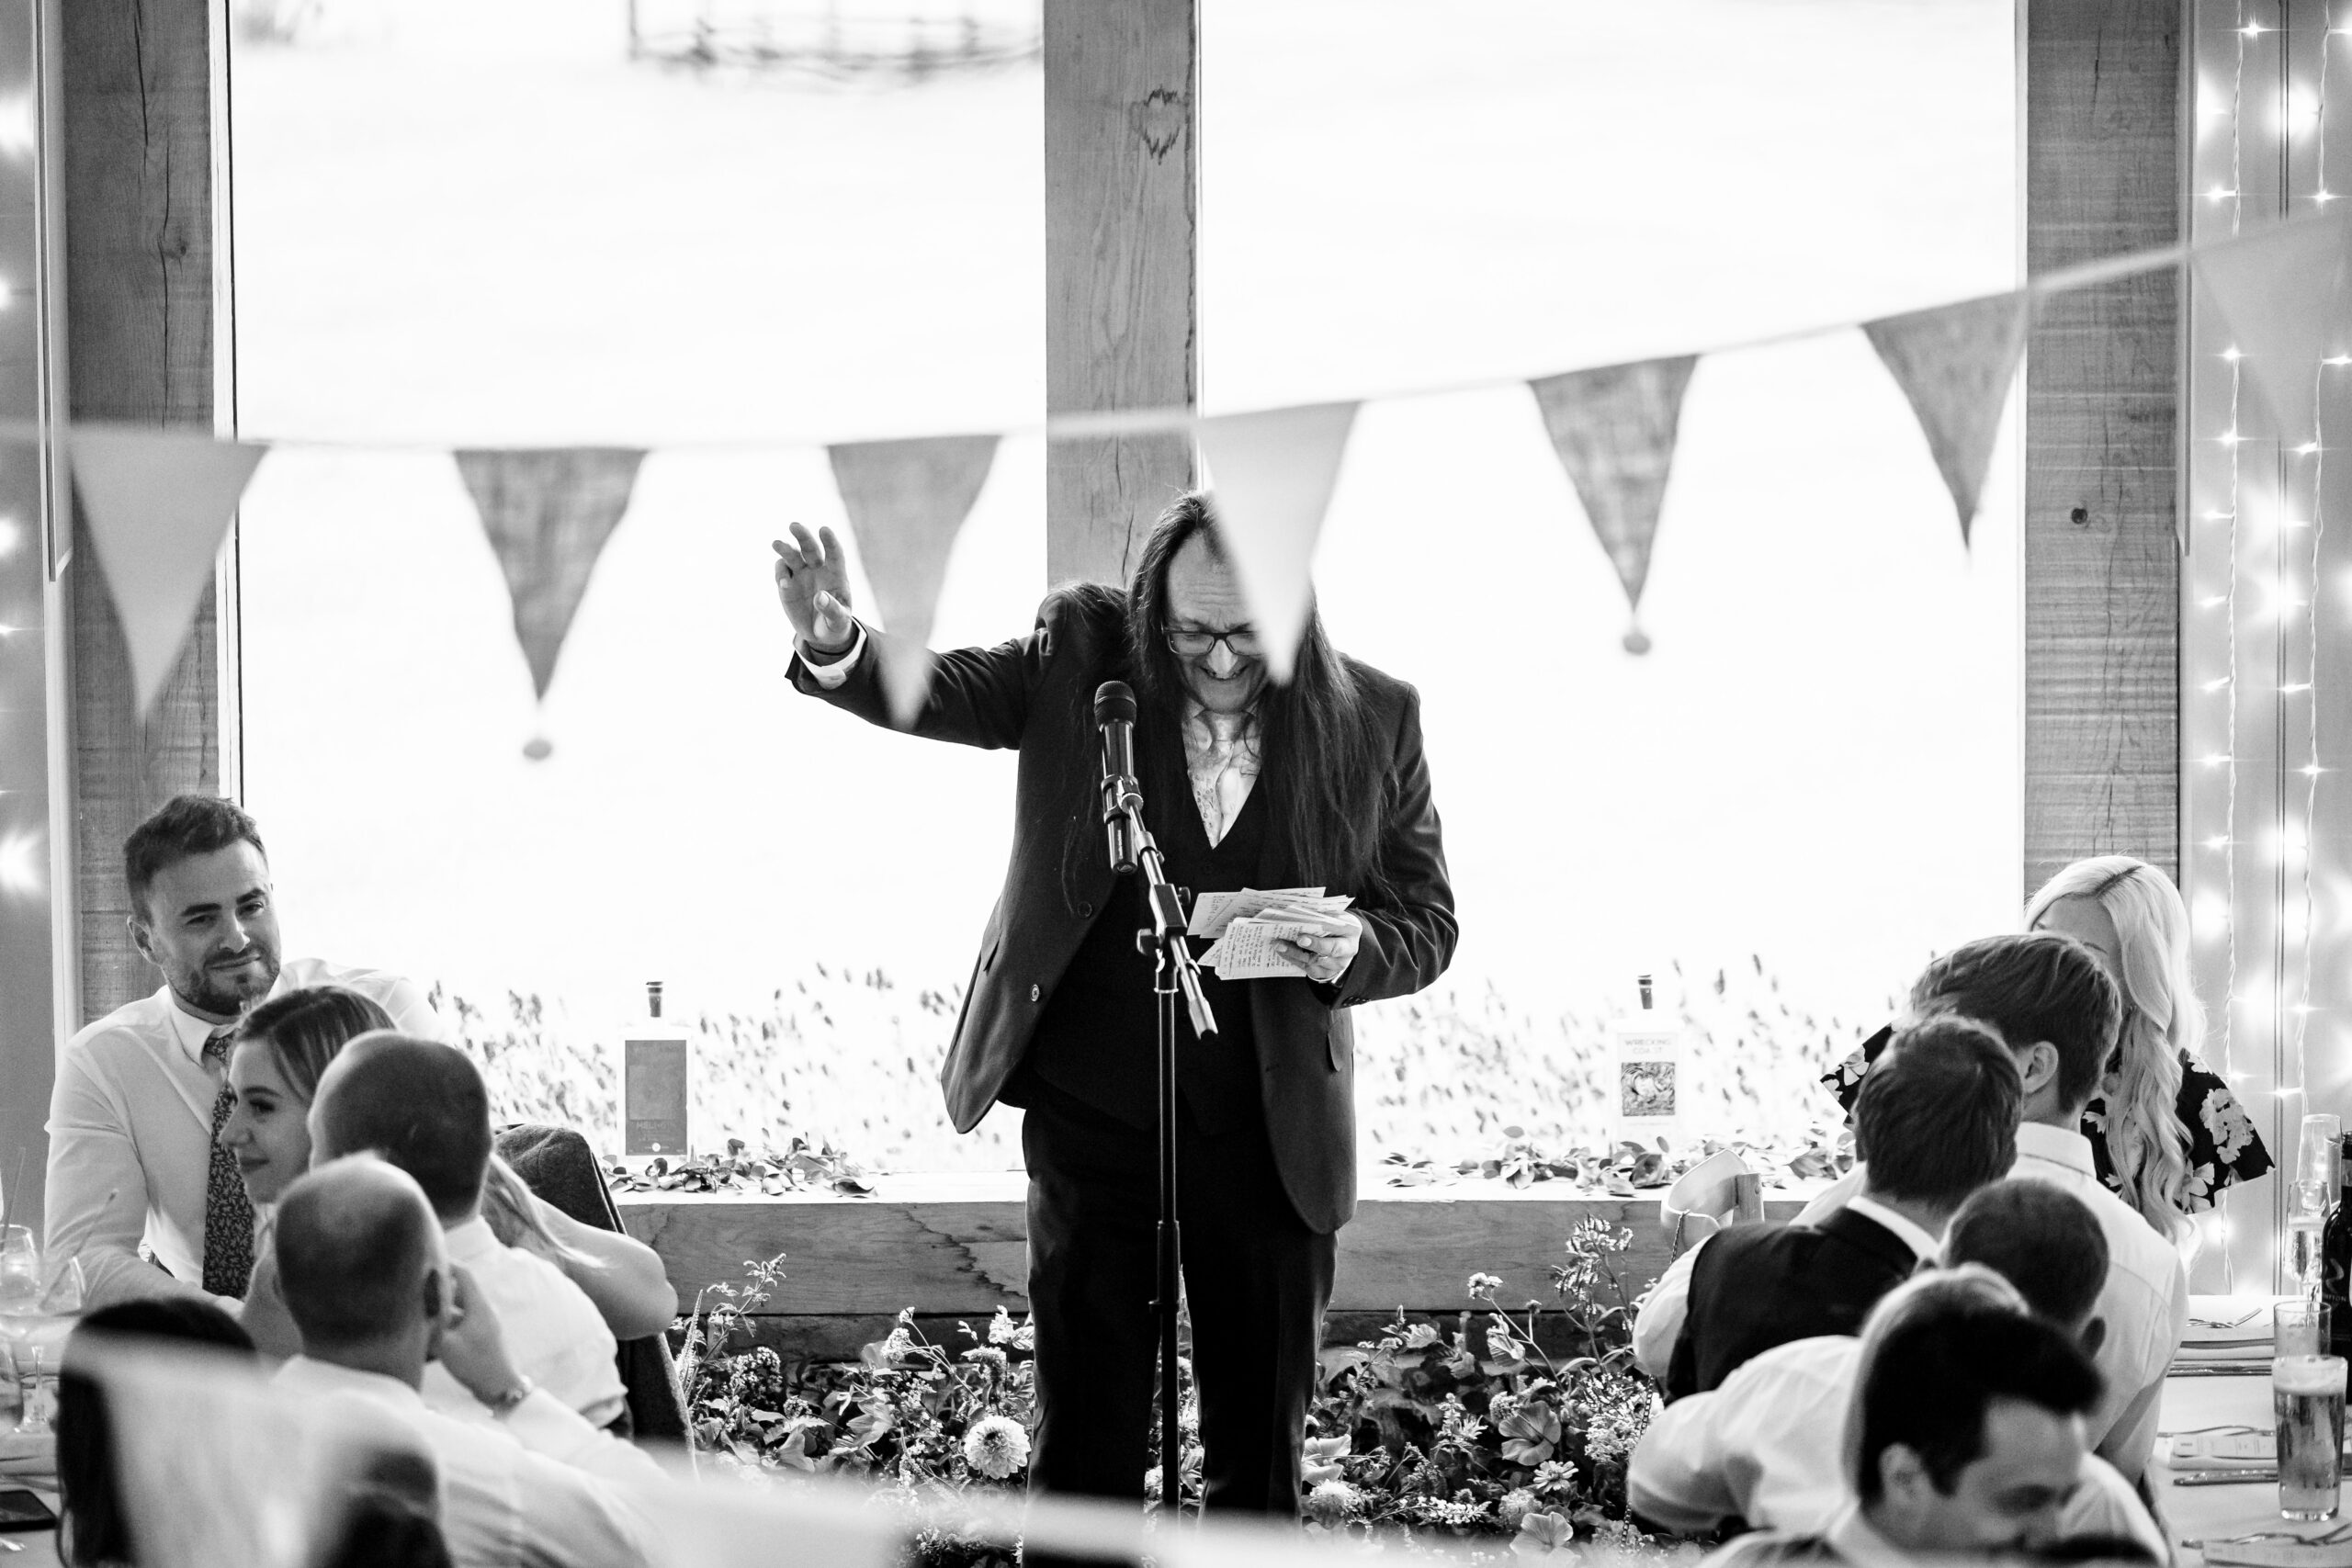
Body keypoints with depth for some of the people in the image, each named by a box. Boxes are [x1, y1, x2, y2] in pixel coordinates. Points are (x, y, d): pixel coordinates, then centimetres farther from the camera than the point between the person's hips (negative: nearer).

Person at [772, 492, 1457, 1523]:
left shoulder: (1371, 719, -3)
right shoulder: (1083, 657, -3)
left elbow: (1427, 923, 5)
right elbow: (941, 690, -11)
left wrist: (1351, 950, -18)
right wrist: (835, 644, -33)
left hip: (1271, 1127, 0)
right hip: (1092, 1105, 0)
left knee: (1259, 1456, 11)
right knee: (1084, 1441, 6)